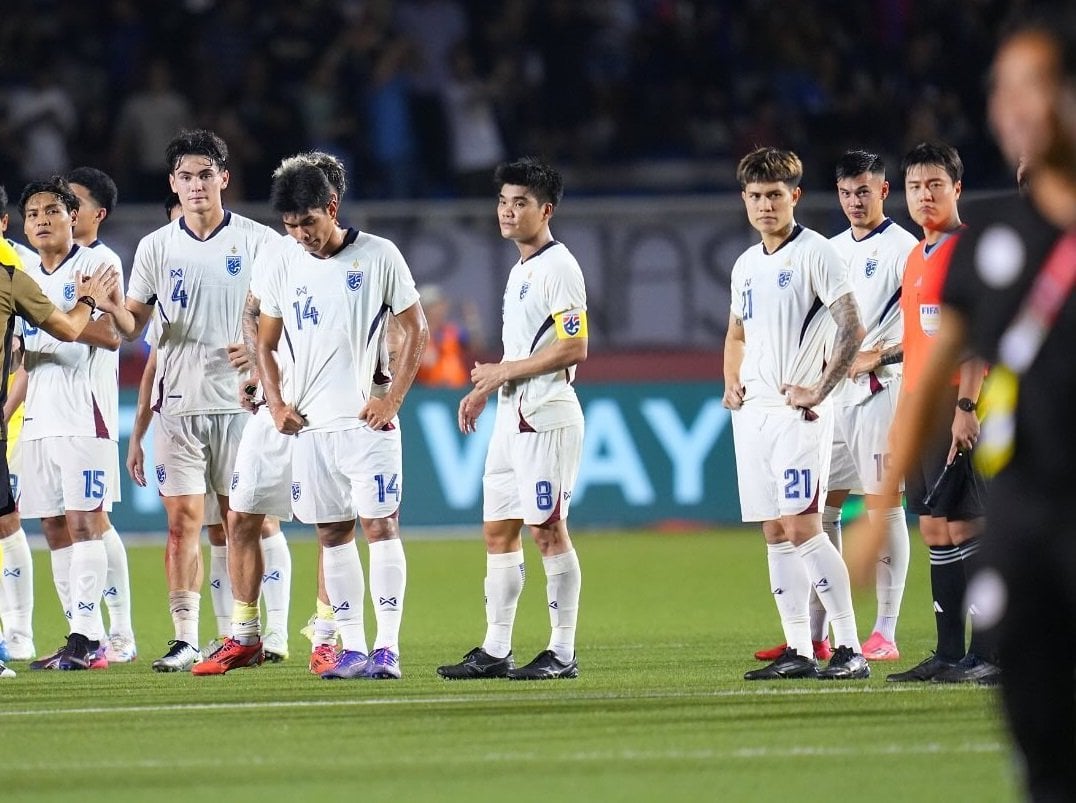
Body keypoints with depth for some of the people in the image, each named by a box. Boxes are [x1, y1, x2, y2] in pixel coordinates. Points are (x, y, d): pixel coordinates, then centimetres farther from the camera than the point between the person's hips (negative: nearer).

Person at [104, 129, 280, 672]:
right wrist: (111, 305, -13)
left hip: (240, 399, -2)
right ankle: (185, 637, 0)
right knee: (182, 519, -1)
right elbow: (133, 325, 9)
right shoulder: (156, 247, 8)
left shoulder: (259, 241, 1)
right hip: (178, 402, 2)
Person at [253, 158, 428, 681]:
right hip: (310, 423, 4)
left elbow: (416, 331, -1)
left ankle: (387, 647, -8)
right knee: (332, 535, 6)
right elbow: (265, 344, 16)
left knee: (380, 525, -9)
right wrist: (276, 404, 2)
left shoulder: (378, 256, -4)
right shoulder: (284, 266, 7)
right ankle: (352, 648, 10)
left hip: (366, 420, -4)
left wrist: (391, 401, -10)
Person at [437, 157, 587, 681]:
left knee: (548, 529, -8)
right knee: (498, 530, 8)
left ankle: (562, 652, -4)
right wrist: (484, 388, 16)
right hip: (512, 416, 10)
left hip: (546, 416, -10)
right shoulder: (520, 269, 18)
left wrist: (505, 372, -14)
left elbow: (573, 348, -19)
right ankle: (495, 651, 12)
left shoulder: (558, 267, -11)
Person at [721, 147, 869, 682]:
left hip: (797, 412, -7)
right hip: (752, 413, 7)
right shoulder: (746, 265, 16)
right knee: (775, 532, 6)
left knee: (802, 526, -14)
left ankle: (850, 648, -12)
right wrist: (731, 383, 13)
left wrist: (819, 392, -17)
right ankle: (798, 650, 10)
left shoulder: (816, 253, -7)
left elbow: (852, 330, -13)